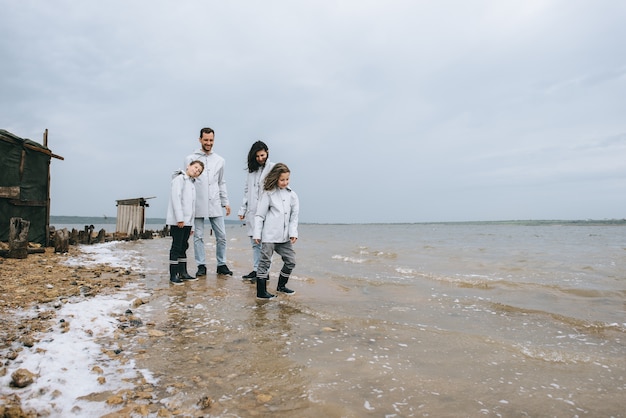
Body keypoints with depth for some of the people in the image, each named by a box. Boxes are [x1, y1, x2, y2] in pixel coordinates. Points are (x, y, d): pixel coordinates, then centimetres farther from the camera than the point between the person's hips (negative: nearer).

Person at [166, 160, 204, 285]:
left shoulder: (192, 184, 21)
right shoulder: (179, 179, -4)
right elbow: (176, 198, -16)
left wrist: (192, 225, 16)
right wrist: (179, 218, -22)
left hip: (187, 222, 8)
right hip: (177, 222, -8)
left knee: (184, 247, 13)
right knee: (176, 247, -5)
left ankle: (183, 272, 20)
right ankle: (173, 275, -1)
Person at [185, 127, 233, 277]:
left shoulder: (220, 161, 13)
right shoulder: (191, 159, 4)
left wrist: (226, 202, 11)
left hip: (215, 205, 3)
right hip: (197, 204, -2)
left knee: (221, 236, 3)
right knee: (198, 236, 3)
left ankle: (221, 265, 15)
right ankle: (201, 266, 13)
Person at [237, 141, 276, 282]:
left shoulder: (273, 168, -2)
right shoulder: (252, 170, 18)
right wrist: (242, 209, 15)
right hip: (252, 212, 6)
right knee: (255, 243, 10)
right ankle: (256, 270, 18)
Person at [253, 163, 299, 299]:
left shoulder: (292, 195, 6)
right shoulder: (268, 194, -4)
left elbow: (294, 216, 7)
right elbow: (259, 215, -2)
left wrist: (293, 233, -3)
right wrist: (257, 234, -5)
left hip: (284, 237, 5)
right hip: (269, 235, -5)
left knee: (291, 261, 11)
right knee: (265, 262, 1)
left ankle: (281, 286, 30)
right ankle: (261, 291, 9)